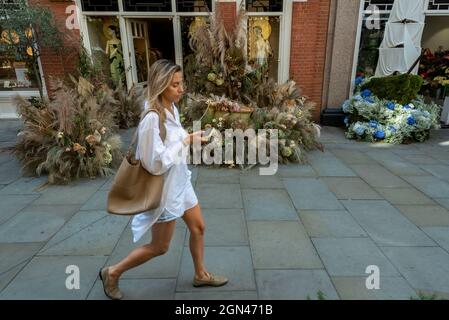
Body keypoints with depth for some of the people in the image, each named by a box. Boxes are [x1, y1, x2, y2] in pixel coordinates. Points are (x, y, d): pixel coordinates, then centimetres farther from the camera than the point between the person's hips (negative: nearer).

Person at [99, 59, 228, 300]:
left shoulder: (172, 109, 0)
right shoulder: (152, 118, -28)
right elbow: (156, 163, -29)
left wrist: (189, 138, -1)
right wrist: (185, 141, -24)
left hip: (181, 182, 8)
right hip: (165, 189, -8)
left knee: (198, 228, 19)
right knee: (159, 247, 9)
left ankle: (201, 275, 41)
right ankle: (112, 273, 31)